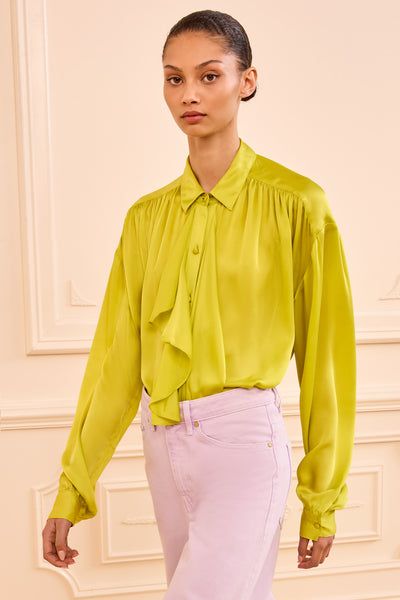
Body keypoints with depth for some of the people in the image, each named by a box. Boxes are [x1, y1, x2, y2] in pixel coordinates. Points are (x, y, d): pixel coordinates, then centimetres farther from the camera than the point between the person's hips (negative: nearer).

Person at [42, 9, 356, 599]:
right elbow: (117, 353, 5)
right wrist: (72, 488, 5)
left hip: (244, 439, -5)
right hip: (163, 441, 5)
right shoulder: (148, 215, 6)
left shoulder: (295, 203, -7)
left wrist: (322, 497, 0)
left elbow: (325, 353, -5)